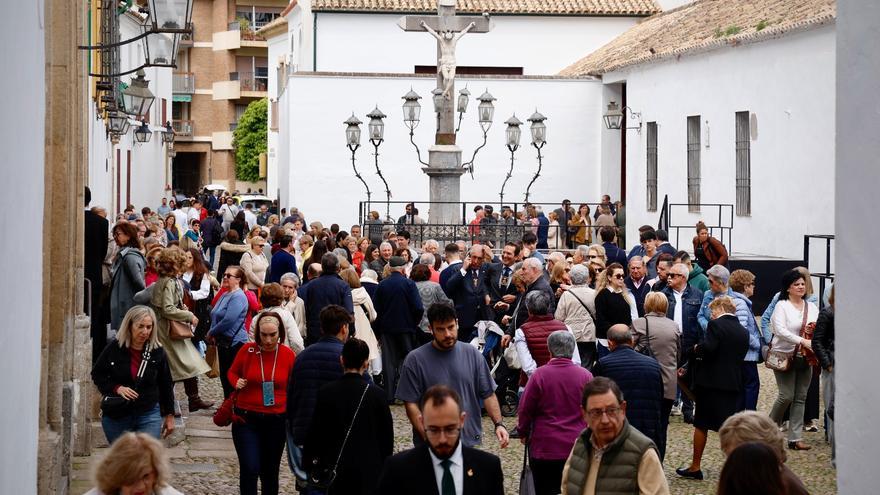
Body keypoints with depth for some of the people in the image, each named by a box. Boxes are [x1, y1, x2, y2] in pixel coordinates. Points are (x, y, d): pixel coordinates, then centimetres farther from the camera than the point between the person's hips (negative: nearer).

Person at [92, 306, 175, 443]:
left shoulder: (157, 352, -1)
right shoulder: (114, 348, -6)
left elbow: (166, 385, 9)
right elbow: (97, 374, 3)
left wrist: (169, 415, 11)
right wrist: (117, 388, -14)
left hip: (149, 416, 0)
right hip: (116, 417, 0)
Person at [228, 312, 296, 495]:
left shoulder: (289, 355, -3)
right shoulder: (248, 350, -6)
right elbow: (232, 372, 11)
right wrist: (237, 382, -10)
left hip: (276, 420, 2)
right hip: (246, 418, -2)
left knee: (270, 471, 14)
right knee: (250, 468, -14)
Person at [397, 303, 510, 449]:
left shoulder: (472, 354, 4)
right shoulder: (415, 360, -5)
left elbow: (488, 394, 7)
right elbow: (411, 404, -7)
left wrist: (498, 424, -6)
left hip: (470, 441, 3)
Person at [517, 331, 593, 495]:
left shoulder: (539, 375, -10)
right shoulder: (586, 376, -4)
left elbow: (525, 409, -2)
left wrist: (523, 433, 15)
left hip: (545, 447, -2)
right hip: (578, 449, 2)